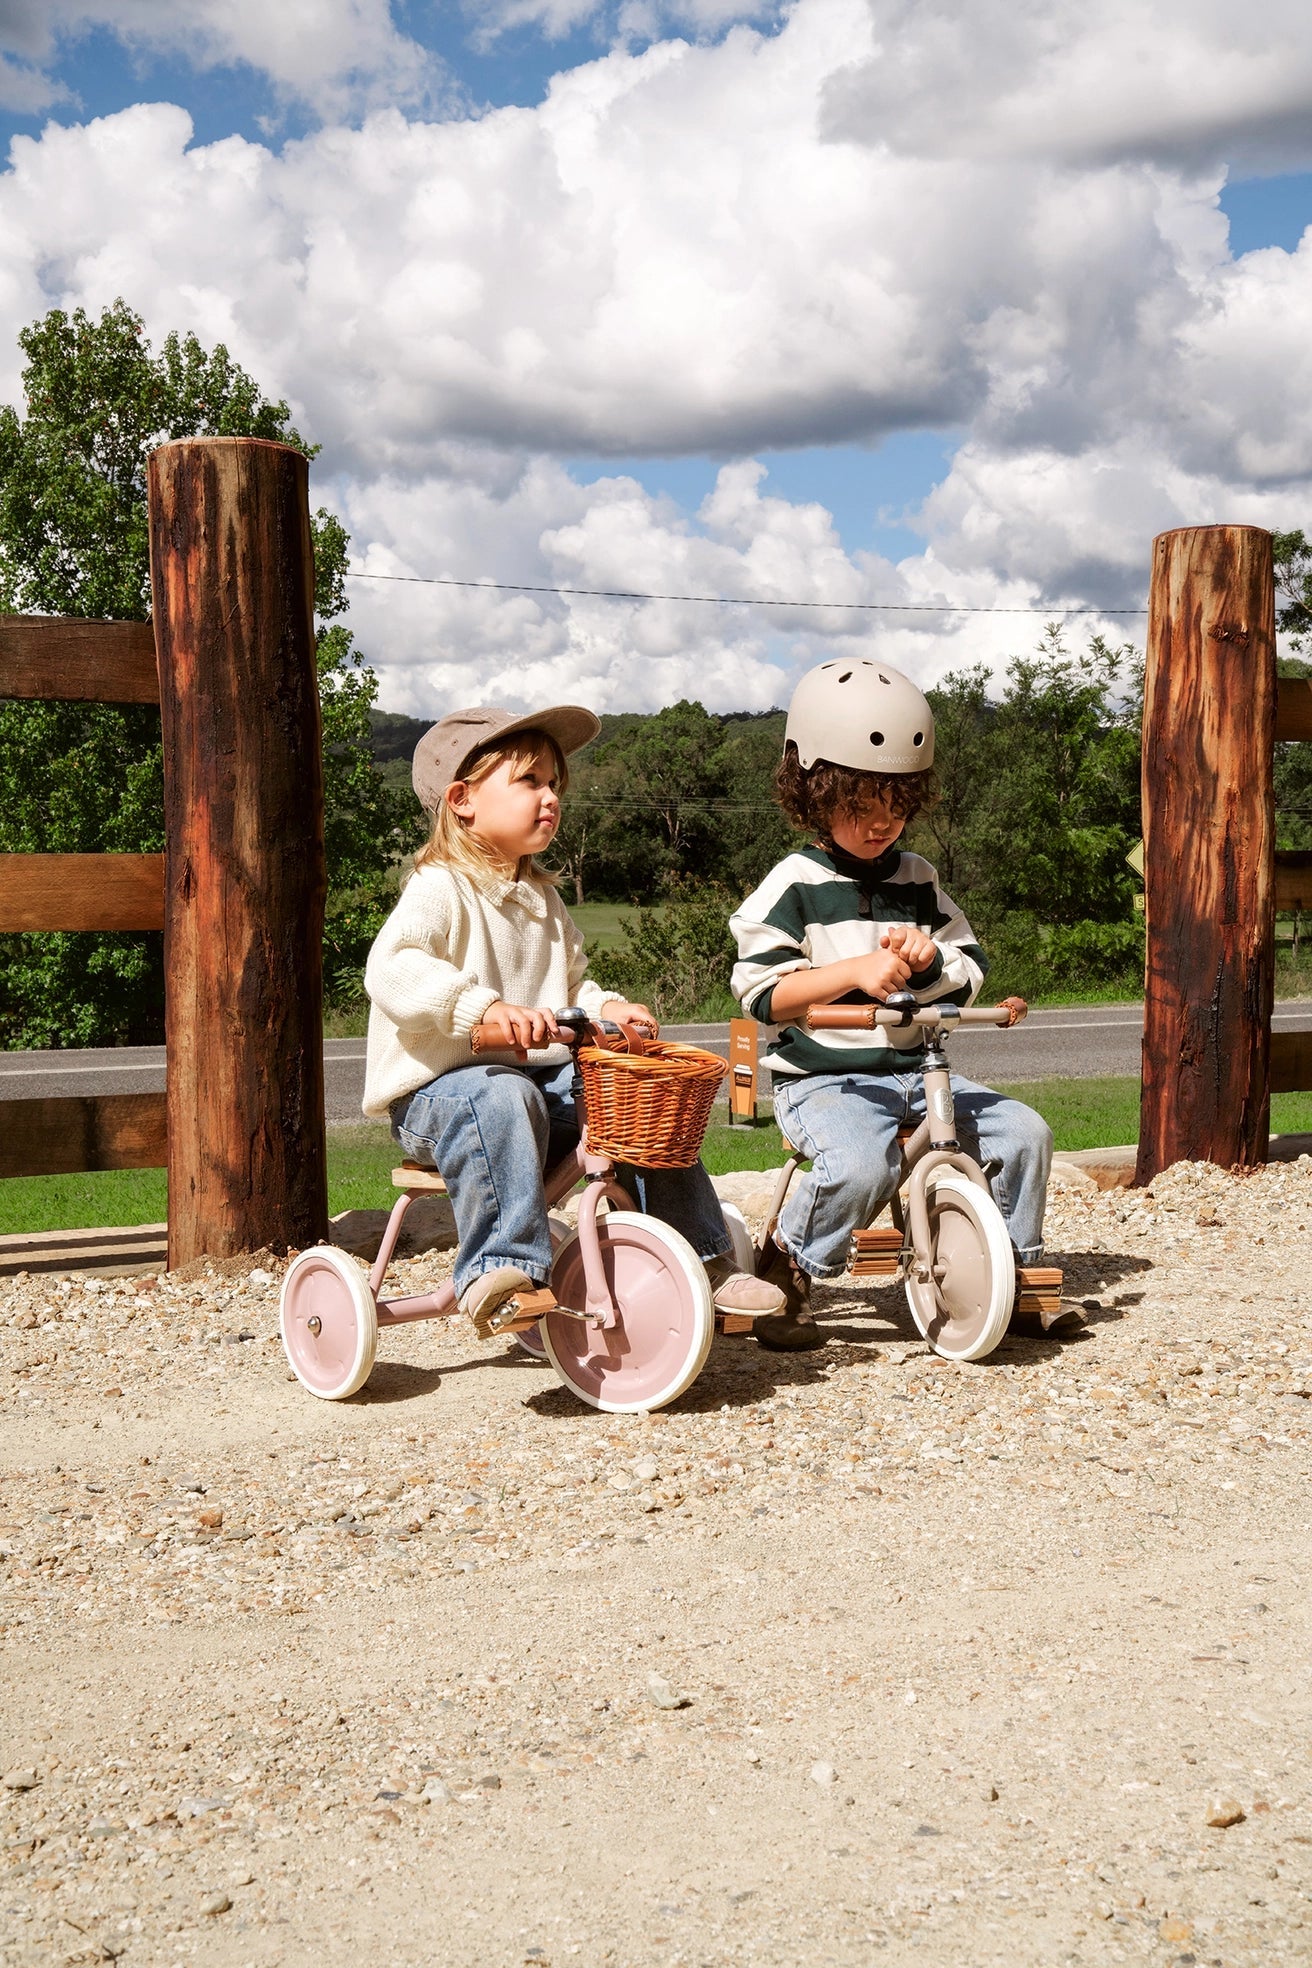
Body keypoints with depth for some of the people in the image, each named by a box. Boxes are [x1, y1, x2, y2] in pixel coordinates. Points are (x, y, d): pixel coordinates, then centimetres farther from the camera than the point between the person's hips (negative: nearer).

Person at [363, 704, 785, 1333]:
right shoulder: (440, 890, -10)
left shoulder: (541, 897, 18)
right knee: (502, 1099, -39)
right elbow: (391, 969, -28)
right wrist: (485, 1009, -41)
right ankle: (501, 1268, -39)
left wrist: (604, 1008, 3)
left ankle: (702, 1262, 3)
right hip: (441, 1087, -8)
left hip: (546, 1077, 8)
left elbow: (570, 984, 27)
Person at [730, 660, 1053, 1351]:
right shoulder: (792, 886, -4)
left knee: (1024, 1132, -10)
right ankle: (784, 1272, -9)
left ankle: (1016, 1268, 11)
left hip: (915, 1070, 6)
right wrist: (856, 970, -26)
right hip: (821, 1078, -5)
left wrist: (928, 959, -12)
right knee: (862, 1164, -35)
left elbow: (971, 971, 11)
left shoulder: (917, 880, 12)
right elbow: (760, 993, -14)